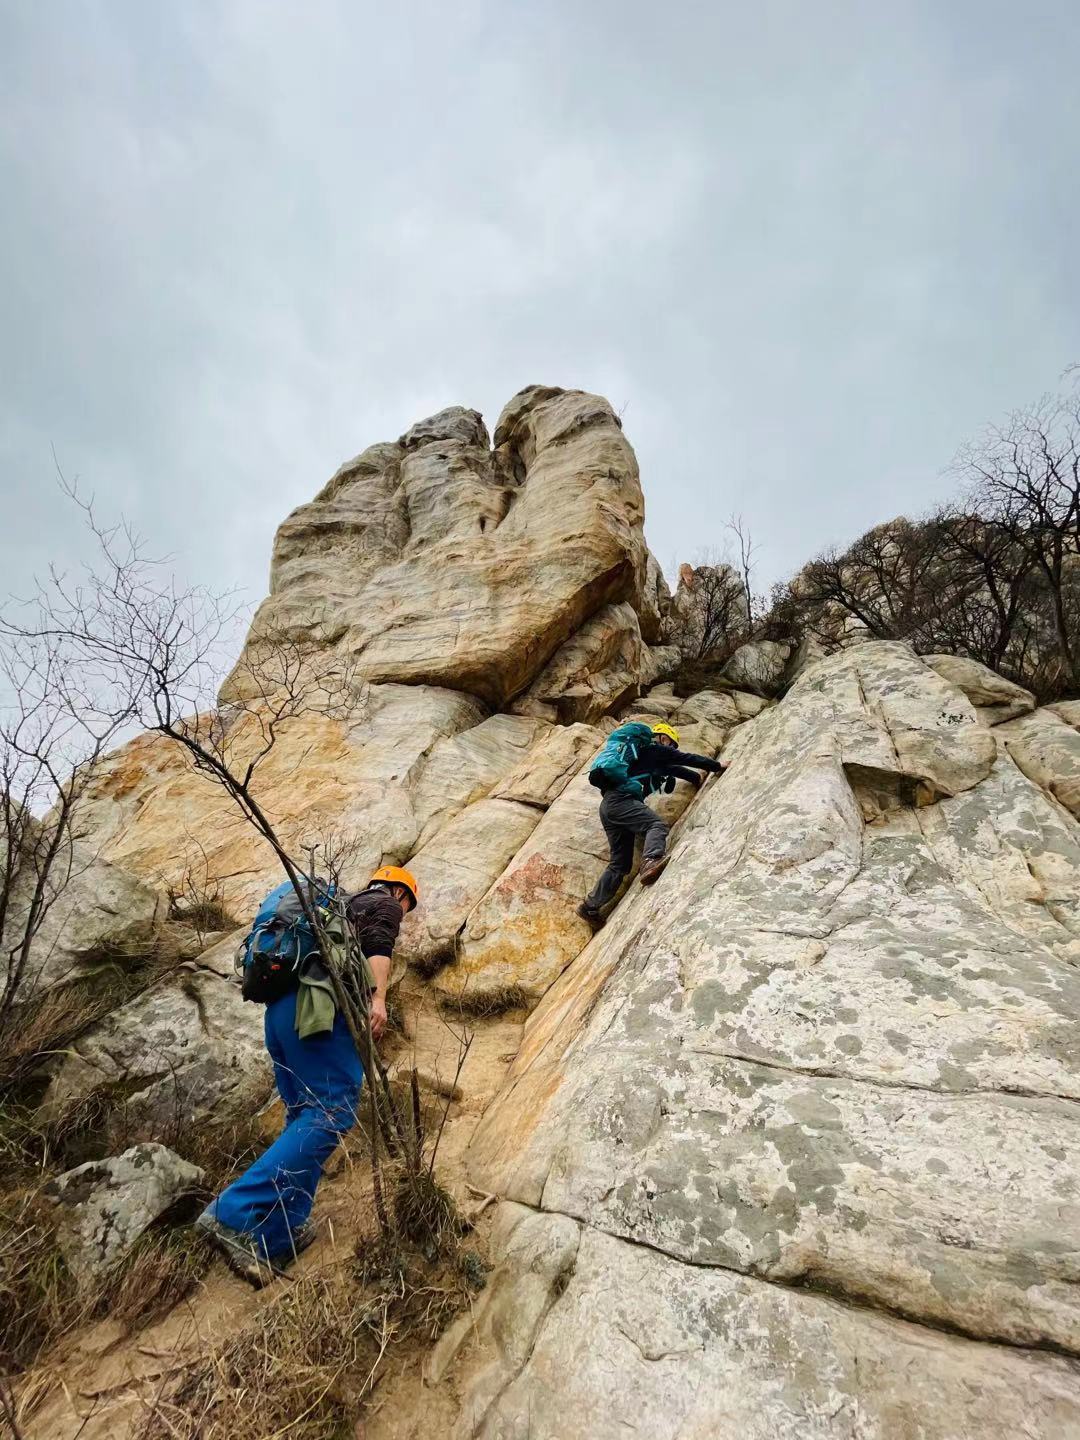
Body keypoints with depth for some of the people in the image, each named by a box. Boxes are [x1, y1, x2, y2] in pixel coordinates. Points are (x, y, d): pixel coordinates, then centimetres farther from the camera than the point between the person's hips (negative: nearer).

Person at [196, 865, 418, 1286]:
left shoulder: (343, 906, 35)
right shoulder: (386, 905, 12)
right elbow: (378, 946, -9)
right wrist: (377, 997, -21)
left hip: (281, 1007, 9)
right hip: (317, 1006, -9)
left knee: (305, 1115, 12)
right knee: (332, 1112, -12)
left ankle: (280, 1232, 9)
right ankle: (235, 1214, -20)